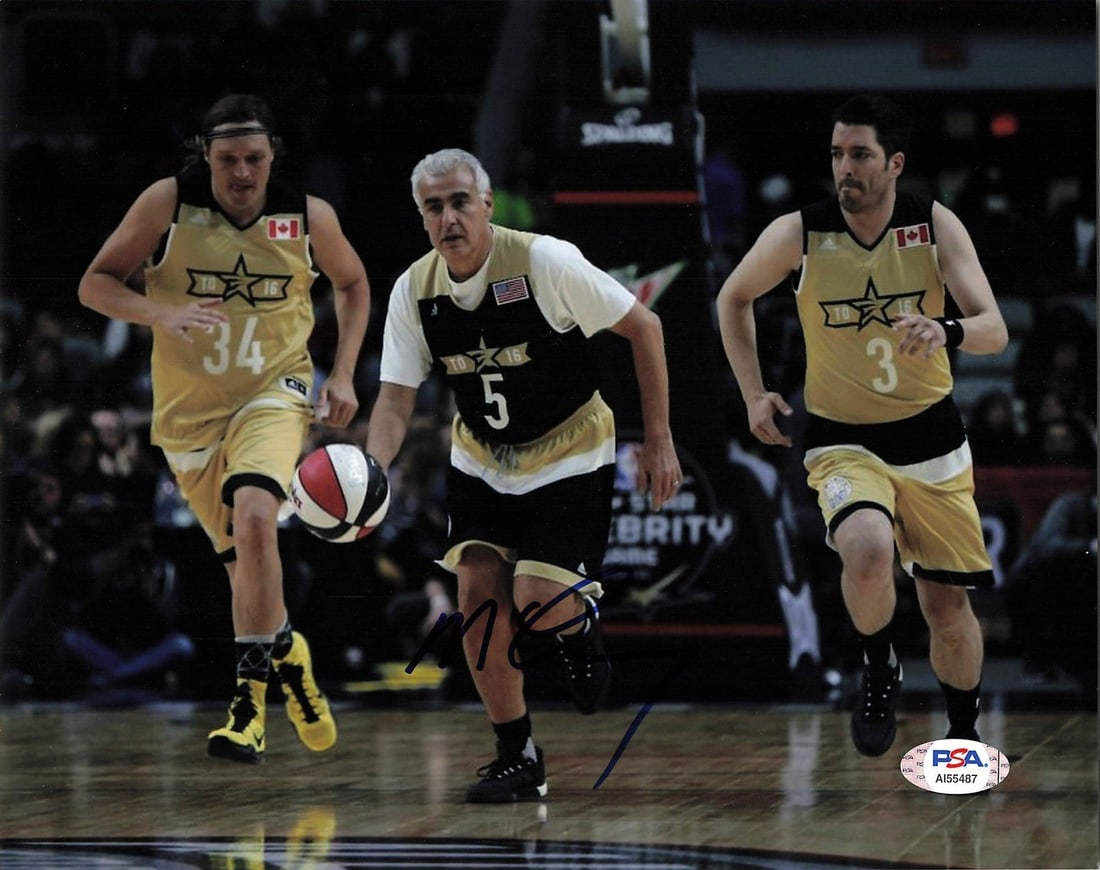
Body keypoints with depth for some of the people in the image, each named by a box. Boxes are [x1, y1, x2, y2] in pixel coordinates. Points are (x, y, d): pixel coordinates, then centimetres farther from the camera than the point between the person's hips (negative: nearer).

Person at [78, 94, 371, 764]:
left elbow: (354, 283, 11)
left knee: (254, 516, -28)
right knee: (244, 558, 9)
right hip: (189, 409, 2)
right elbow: (95, 284, -9)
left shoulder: (309, 217, -8)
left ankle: (251, 696, -23)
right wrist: (161, 312, -27)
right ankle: (288, 656, 41)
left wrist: (343, 374, 1)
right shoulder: (168, 204, -12)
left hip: (275, 394, -2)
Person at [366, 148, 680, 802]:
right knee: (478, 594, -6)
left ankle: (583, 625, 21)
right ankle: (518, 759, 8)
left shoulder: (545, 262, -23)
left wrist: (659, 441, -12)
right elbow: (396, 398, -5)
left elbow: (644, 328, -14)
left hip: (569, 453, -4)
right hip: (481, 459, 5)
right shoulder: (414, 291, -9)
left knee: (538, 603, -17)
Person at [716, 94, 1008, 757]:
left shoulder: (937, 228, -10)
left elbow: (995, 331, -18)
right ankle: (880, 671, -2)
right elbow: (734, 298, 9)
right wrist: (754, 393, 1)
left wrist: (946, 331, -40)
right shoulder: (797, 235, -11)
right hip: (843, 442, -2)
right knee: (868, 553, -32)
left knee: (948, 605, 7)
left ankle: (965, 738, 32)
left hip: (932, 439, 2)